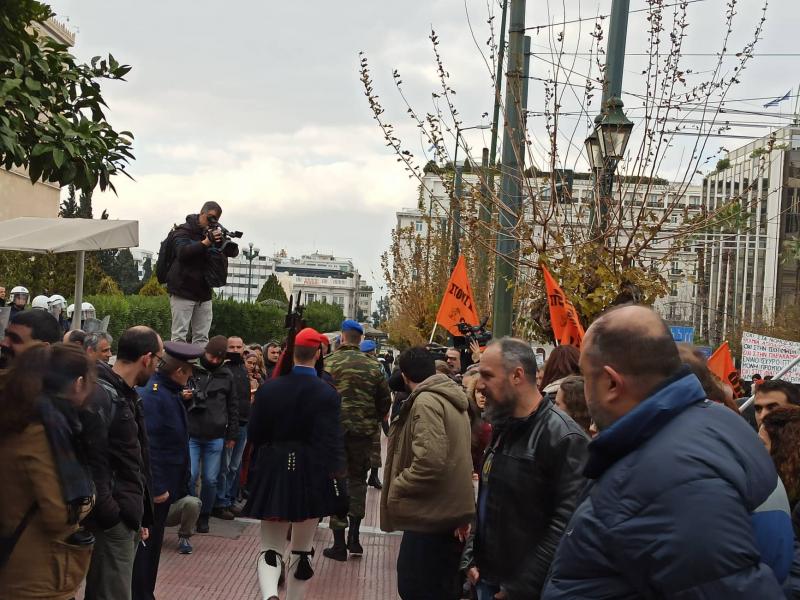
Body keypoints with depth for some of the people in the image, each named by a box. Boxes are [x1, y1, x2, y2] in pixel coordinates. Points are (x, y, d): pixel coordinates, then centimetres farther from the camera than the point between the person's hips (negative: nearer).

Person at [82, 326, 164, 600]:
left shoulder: (127, 394, 15)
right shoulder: (100, 396, -17)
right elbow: (91, 463, -22)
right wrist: (110, 516, -20)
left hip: (128, 516, 10)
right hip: (111, 523, -10)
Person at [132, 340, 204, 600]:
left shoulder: (169, 391, 7)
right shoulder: (152, 394, -23)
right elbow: (148, 445, -27)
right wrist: (157, 488, -25)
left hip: (164, 483, 10)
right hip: (154, 486, -10)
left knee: (153, 542, 19)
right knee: (146, 542, 1)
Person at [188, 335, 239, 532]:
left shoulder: (226, 376, 7)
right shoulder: (191, 370, -2)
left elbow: (233, 406, 12)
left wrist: (232, 434, 11)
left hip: (215, 437, 2)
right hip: (191, 435, -2)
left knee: (211, 479, 6)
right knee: (190, 477, -4)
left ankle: (204, 515, 21)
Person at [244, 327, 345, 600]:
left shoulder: (268, 389, -3)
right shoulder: (326, 394, -12)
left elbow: (254, 434, 5)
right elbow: (331, 442, -15)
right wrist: (335, 473, -7)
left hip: (273, 475, 1)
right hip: (311, 477, -1)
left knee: (270, 547, 5)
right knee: (302, 551, 15)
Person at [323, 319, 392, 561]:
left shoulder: (329, 363, -7)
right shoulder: (373, 366, 0)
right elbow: (385, 400, 4)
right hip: (363, 432, 2)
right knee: (357, 479, 19)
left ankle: (339, 544, 7)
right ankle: (354, 536, 12)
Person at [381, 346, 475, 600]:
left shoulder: (426, 401, -16)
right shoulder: (451, 400, 15)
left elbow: (429, 462, -27)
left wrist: (395, 489, -12)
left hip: (431, 515, -10)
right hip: (451, 512, 10)